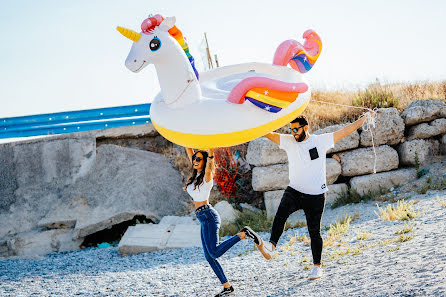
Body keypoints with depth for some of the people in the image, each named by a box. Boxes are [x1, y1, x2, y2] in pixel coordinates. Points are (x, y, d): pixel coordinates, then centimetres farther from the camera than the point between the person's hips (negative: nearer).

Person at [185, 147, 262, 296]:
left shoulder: (206, 176, -7)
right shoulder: (196, 174, 13)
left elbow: (210, 158, -23)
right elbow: (189, 151, 17)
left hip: (209, 216, -8)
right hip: (204, 219, 8)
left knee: (214, 252, -22)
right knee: (209, 256, 5)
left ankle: (243, 234, -12)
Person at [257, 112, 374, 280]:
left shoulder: (321, 141, -3)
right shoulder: (288, 141, 3)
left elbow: (345, 131, -1)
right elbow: (268, 134, -2)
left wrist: (365, 118, -1)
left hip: (315, 196, -1)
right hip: (294, 192, 1)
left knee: (314, 231, 5)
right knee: (281, 212, -28)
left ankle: (317, 266, 20)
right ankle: (271, 245, -39)